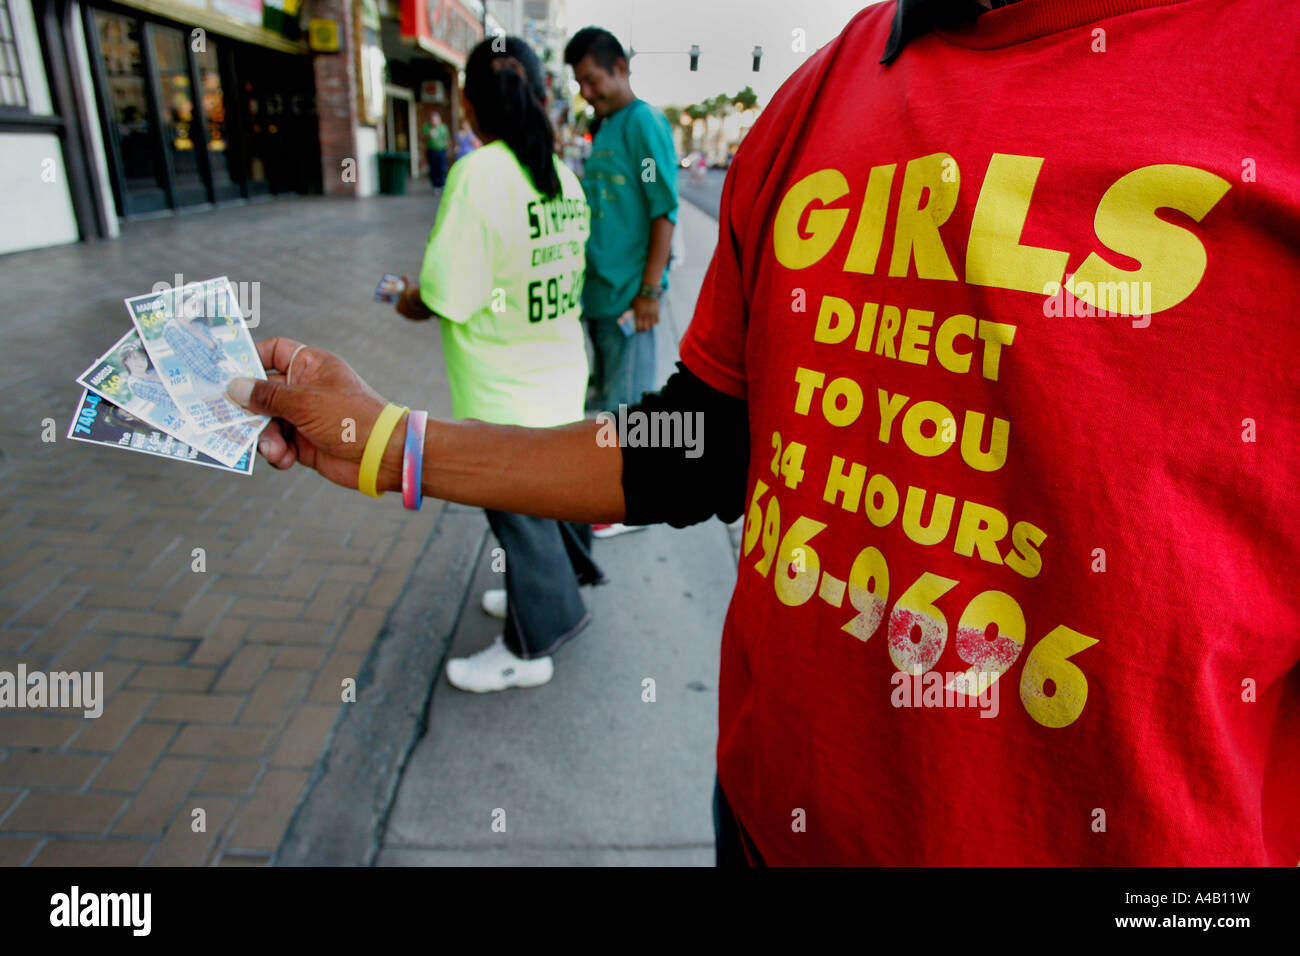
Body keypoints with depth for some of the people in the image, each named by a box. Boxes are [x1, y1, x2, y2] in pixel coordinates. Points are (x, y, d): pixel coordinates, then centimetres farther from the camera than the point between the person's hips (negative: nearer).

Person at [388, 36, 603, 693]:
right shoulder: (564, 176, 2)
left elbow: (448, 298, -21)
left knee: (522, 516, 8)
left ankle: (530, 648, 27)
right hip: (561, 382, 7)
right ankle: (556, 594, 46)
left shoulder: (479, 174, -21)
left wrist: (410, 302, 1)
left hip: (506, 399, -7)